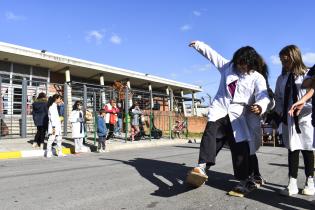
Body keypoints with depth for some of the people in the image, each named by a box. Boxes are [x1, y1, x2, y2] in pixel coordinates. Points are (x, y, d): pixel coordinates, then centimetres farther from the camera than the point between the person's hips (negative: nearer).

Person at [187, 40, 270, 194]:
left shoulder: (257, 78, 3)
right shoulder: (227, 66, 13)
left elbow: (263, 96, -13)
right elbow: (212, 54, 22)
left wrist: (260, 106, -36)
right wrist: (198, 44, 27)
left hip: (237, 115, -1)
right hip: (219, 110, 1)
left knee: (240, 148, 0)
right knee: (210, 132, -26)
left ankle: (243, 181, 14)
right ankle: (202, 166, -35)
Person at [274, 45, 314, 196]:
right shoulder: (281, 78, 8)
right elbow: (278, 97, 13)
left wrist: (303, 108, -19)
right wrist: (279, 111, 0)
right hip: (288, 120, 3)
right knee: (292, 150, 5)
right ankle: (292, 184, 10)